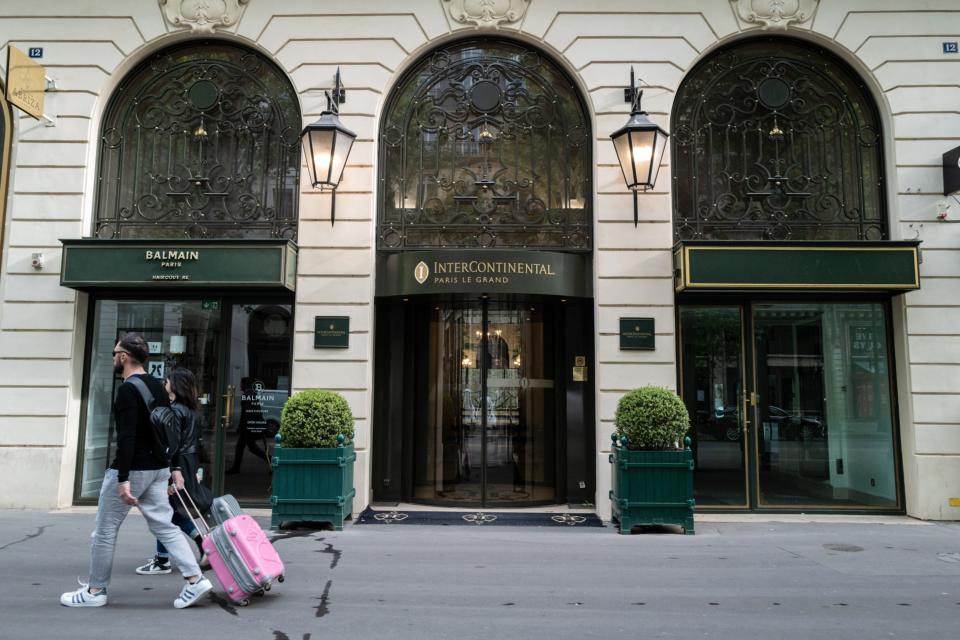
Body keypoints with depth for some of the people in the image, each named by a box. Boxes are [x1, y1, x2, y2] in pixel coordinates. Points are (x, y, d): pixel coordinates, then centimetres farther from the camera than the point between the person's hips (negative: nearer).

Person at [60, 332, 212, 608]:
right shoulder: (157, 385, 12)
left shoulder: (127, 389, -16)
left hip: (132, 470, -8)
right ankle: (195, 579, -1)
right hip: (157, 469, 8)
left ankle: (95, 591, 22)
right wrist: (174, 468, 19)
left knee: (105, 530, 9)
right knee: (165, 526, 7)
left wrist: (123, 480, -25)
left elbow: (126, 437, -24)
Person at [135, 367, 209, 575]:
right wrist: (194, 470, 18)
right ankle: (205, 546, 16)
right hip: (189, 464, 9)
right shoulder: (192, 410, 12)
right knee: (175, 512, 18)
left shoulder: (175, 410, -14)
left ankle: (162, 561, 11)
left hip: (176, 464, -9)